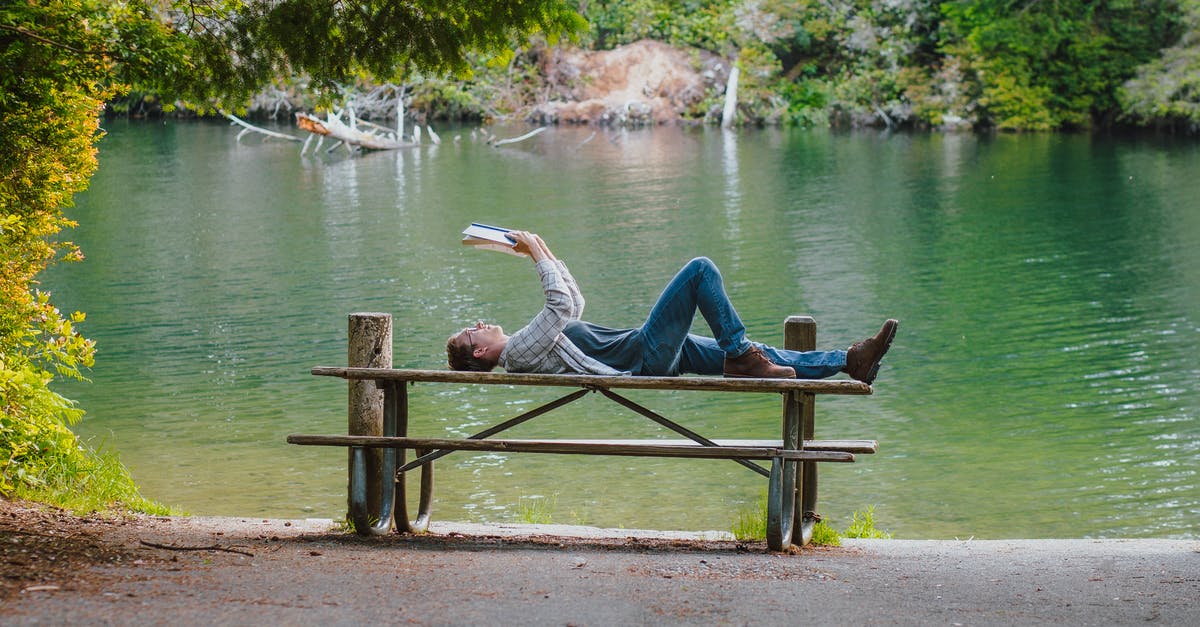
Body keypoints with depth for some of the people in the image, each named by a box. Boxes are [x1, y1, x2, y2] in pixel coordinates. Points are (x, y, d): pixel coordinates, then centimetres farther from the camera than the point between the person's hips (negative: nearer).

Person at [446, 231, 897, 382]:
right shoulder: (517, 351, -11)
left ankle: (850, 361, 9)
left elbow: (572, 306, 32)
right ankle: (741, 358, -10)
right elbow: (562, 306, -22)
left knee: (760, 355, 7)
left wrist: (544, 253, 23)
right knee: (700, 269, -13)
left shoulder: (528, 347, 20)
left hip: (661, 354, 10)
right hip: (645, 355, -10)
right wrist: (538, 254, -10)